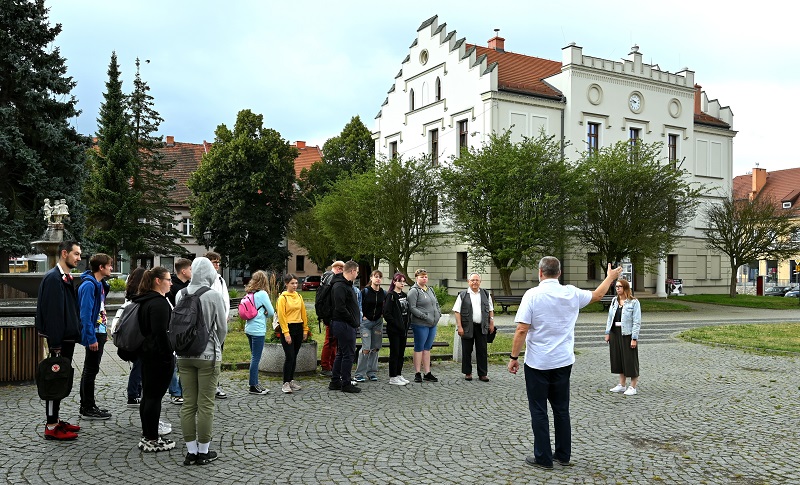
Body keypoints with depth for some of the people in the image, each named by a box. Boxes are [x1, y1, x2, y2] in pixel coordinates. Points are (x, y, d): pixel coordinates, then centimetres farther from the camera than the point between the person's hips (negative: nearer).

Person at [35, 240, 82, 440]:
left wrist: (76, 333, 14)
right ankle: (51, 427, 5)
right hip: (59, 340, -10)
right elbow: (52, 312, -20)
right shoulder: (53, 278, -15)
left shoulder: (66, 278, 14)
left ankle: (56, 420, 25)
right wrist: (55, 343, -22)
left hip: (68, 338, 10)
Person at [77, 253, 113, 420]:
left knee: (90, 370, 16)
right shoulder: (89, 285, -17)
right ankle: (88, 409, 7)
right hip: (94, 334, -10)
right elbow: (85, 314, -21)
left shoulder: (100, 284, 12)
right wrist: (91, 338, -22)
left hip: (100, 332, 10)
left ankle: (88, 406, 25)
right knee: (91, 370, -2)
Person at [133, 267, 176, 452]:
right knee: (154, 397, -4)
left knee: (148, 395, 14)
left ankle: (147, 436, 22)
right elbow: (161, 332, -23)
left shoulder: (144, 301, 15)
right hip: (159, 355, -10)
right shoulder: (159, 302, -17)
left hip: (147, 353, 10)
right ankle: (151, 440, 2)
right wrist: (168, 356, -19)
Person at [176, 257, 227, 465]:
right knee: (205, 405, 4)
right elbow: (222, 327, -4)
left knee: (188, 404, 10)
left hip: (184, 355, 4)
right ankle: (203, 451, 12)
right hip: (208, 355, -4)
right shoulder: (214, 296, -12)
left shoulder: (180, 295, -1)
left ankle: (191, 451, 16)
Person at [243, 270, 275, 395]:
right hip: (258, 330, -8)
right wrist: (265, 315, 12)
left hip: (249, 328, 8)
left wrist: (262, 314, 4)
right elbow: (271, 312, -9)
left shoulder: (249, 294, 8)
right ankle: (253, 387, 2)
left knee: (254, 357, 14)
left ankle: (255, 384, 21)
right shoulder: (262, 294, -11)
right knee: (256, 358, -2)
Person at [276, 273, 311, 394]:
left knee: (294, 356, 11)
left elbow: (303, 313, 13)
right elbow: (281, 316, -11)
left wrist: (305, 329, 8)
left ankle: (291, 380, 20)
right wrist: (286, 333, -15)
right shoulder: (283, 297, -7)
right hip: (288, 328, -6)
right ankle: (285, 383, -4)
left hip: (298, 328, 6)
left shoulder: (299, 296, 10)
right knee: (289, 356, -10)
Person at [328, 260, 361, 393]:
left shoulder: (346, 285, 17)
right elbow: (340, 308, -24)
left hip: (345, 325, 11)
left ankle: (335, 382, 23)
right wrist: (353, 321, -16)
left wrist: (355, 320, 12)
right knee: (349, 354, -4)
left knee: (341, 353, 15)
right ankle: (346, 384, 3)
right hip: (344, 325, -11)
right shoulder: (340, 286, -17)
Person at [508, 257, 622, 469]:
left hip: (537, 363, -4)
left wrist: (513, 357, -8)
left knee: (539, 411, 5)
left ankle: (543, 458, 11)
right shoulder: (572, 293, 0)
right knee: (561, 409, 16)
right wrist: (610, 277, 37)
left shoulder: (532, 294, -13)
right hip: (563, 362, 5)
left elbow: (522, 330, -17)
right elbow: (597, 295, 20)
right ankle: (563, 455, 25)